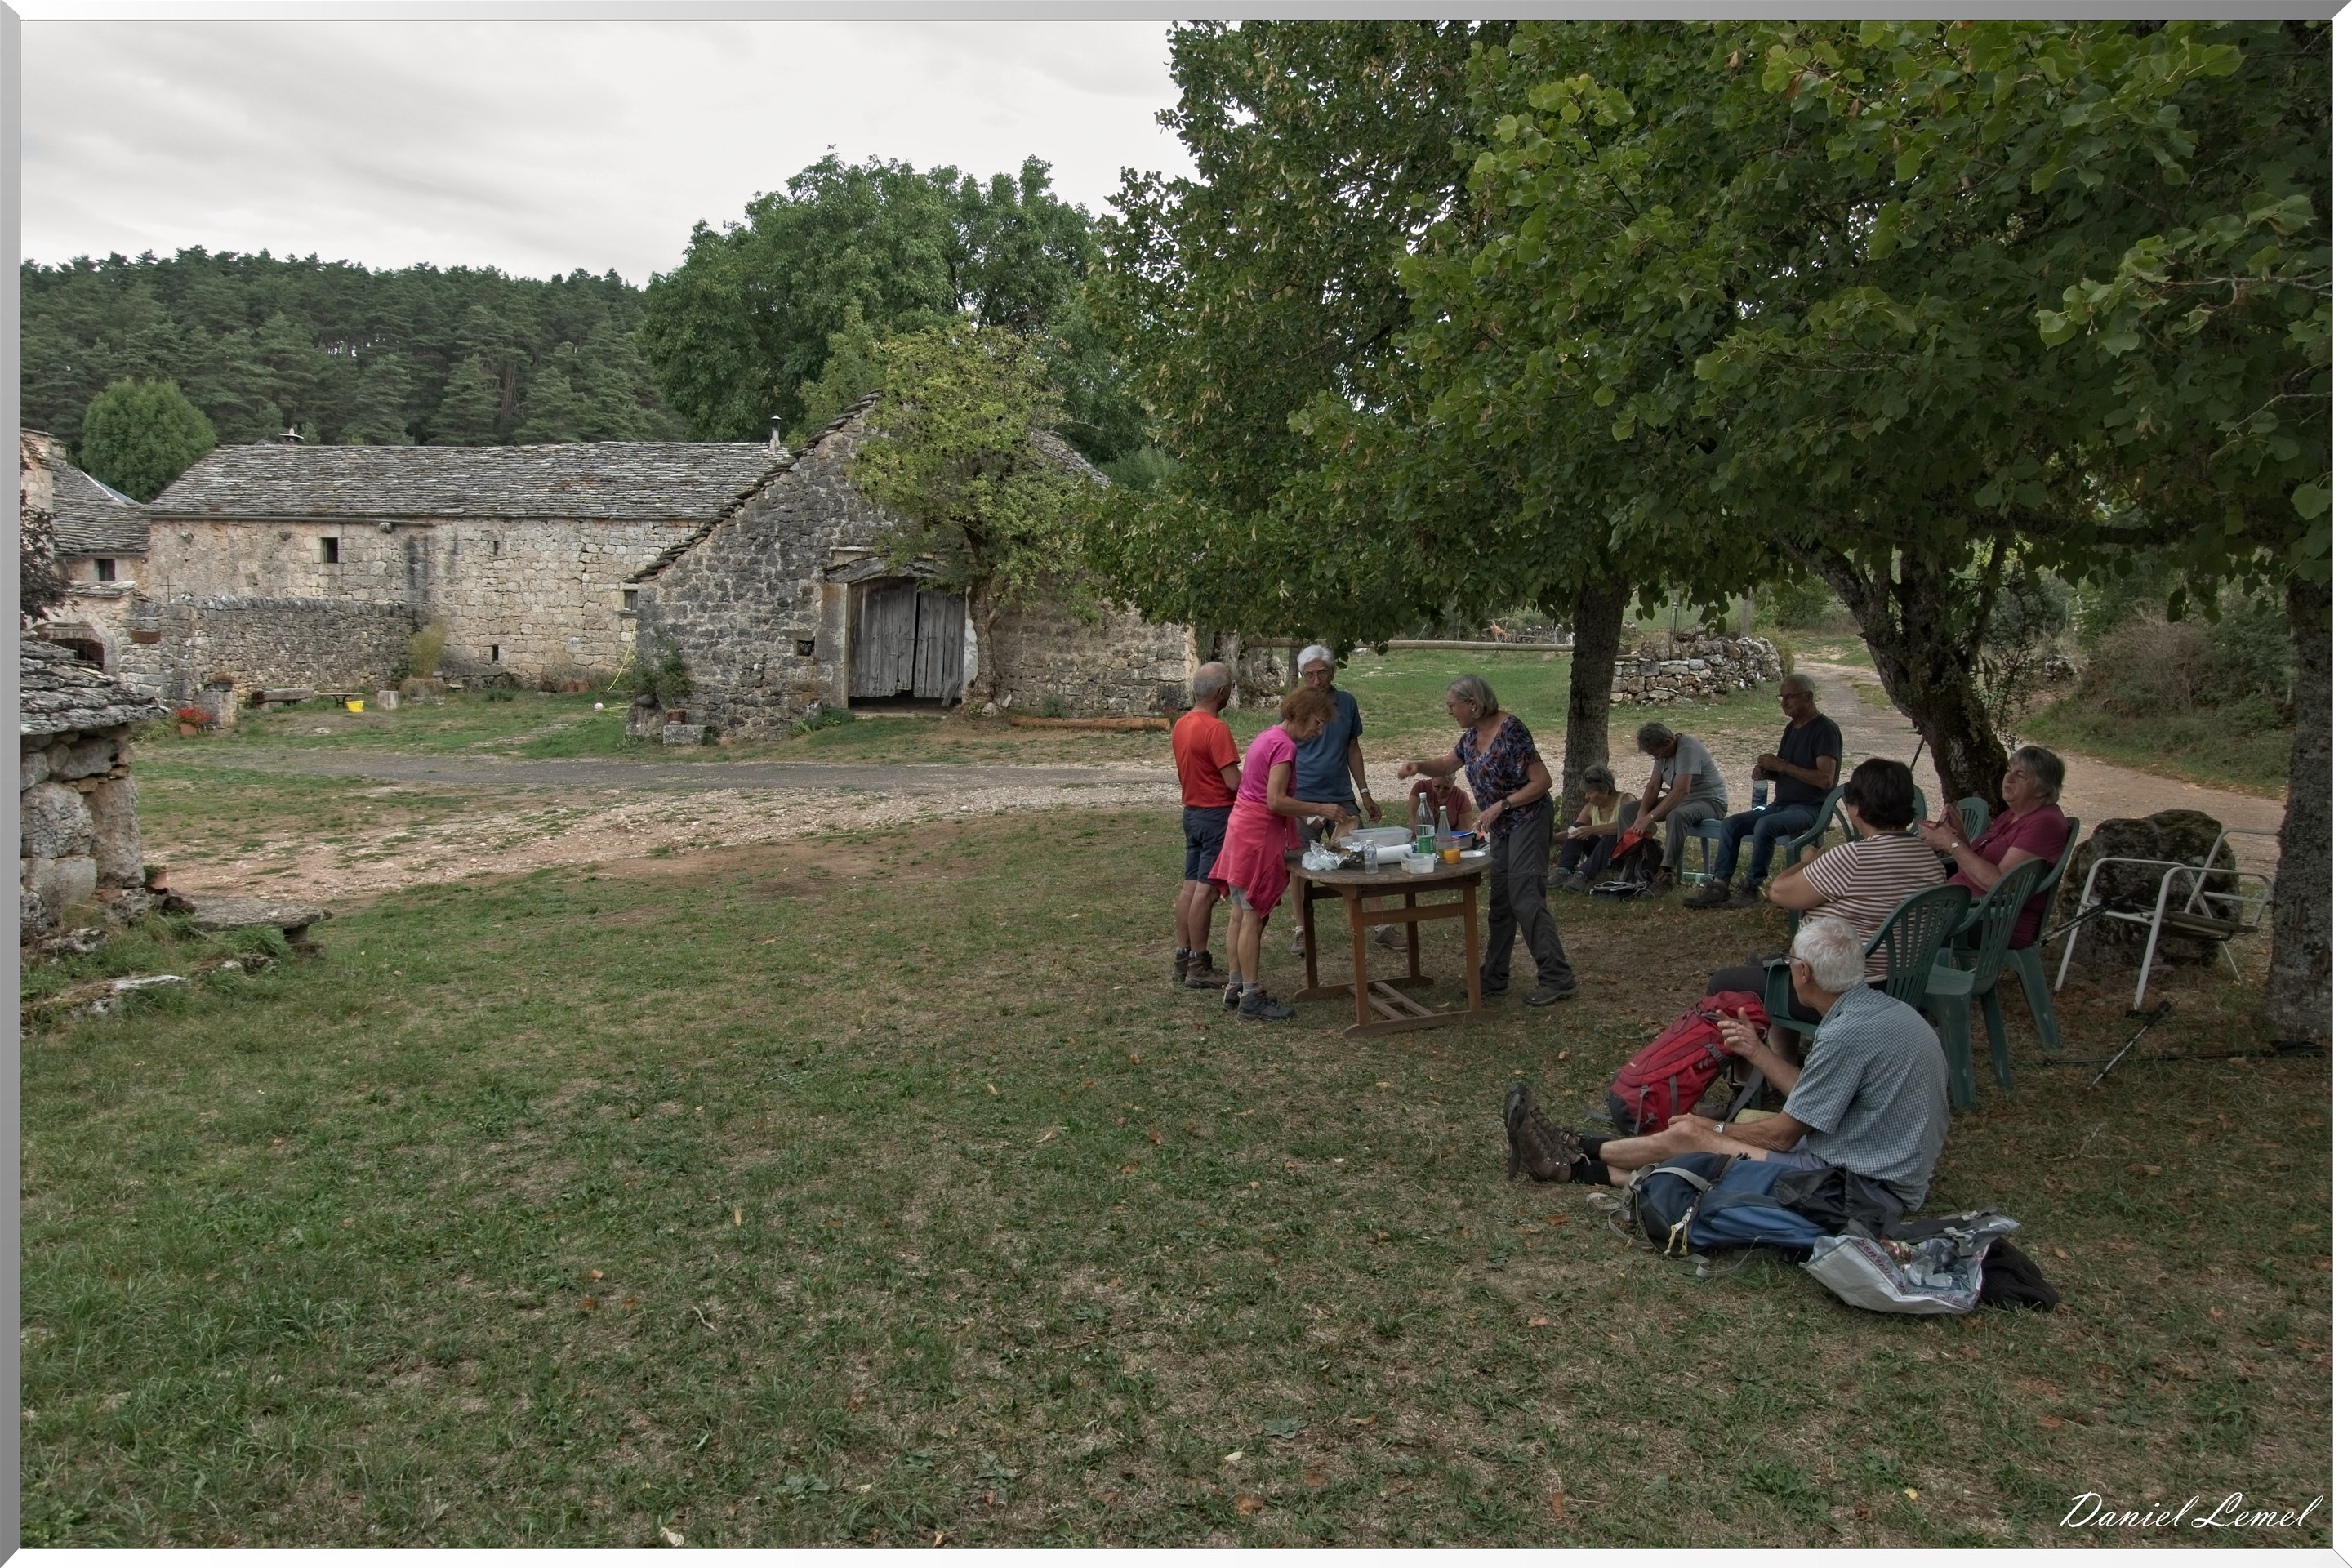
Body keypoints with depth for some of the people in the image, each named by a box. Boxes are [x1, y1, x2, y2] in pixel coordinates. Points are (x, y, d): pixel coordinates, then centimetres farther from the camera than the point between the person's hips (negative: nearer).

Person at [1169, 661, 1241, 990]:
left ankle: (1182, 958, 17)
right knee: (1206, 889, -4)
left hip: (1192, 811, 9)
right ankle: (1198, 966, 1)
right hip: (1217, 815, -9)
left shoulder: (1181, 725, 7)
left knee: (1190, 885, 12)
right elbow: (1234, 782, -21)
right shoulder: (1216, 729, -20)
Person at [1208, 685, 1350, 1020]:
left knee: (1241, 914, 13)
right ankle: (1251, 996, 1)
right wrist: (1320, 809, -15)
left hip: (1242, 828, 10)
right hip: (1259, 833, -10)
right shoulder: (1284, 745, -17)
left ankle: (1235, 986, 21)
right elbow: (1275, 801, -21)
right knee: (1254, 917, -4)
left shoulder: (1268, 736, 13)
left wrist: (1304, 814, 13)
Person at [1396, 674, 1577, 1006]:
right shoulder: (1473, 735, 4)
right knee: (1498, 900, 11)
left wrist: (1500, 806, -24)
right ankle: (1494, 977, 18)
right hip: (1501, 828, 9)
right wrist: (1417, 766, -1)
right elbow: (1447, 766, 20)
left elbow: (1542, 781, -20)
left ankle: (1557, 978, -10)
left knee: (1525, 897, -14)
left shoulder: (1510, 730, -21)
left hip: (1528, 820, -9)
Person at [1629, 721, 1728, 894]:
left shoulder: (1688, 749, -26)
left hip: (1709, 801, -9)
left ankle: (1666, 874, -32)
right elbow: (1653, 787, -1)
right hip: (1679, 800, 9)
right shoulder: (1662, 752, 2)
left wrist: (1650, 818, -38)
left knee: (1677, 815, -41)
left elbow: (1681, 790, -35)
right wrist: (1642, 815, -19)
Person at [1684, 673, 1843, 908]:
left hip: (1810, 808, -9)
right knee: (1731, 824, -8)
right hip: (1781, 804, 9)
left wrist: (1782, 766, -21)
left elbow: (1826, 779, -23)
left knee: (1765, 825, -34)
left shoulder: (1825, 729, -13)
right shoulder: (1791, 728, 15)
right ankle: (1720, 885, -11)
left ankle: (1752, 888, -23)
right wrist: (1765, 770, -1)